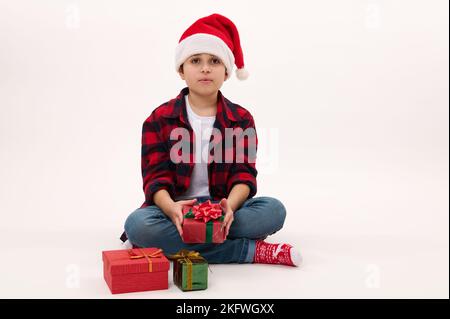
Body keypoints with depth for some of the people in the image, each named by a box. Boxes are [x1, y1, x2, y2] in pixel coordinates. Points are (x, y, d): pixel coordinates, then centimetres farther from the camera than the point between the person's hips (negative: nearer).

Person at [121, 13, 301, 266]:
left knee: (273, 210, -25)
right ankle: (251, 250, -27)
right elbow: (156, 177, -8)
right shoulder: (159, 119, 0)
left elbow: (244, 174, -6)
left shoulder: (241, 119, 3)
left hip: (222, 209, 0)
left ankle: (176, 242, -24)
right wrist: (172, 208, -32)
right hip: (174, 209, 0)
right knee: (138, 224, -34)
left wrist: (229, 206, -30)